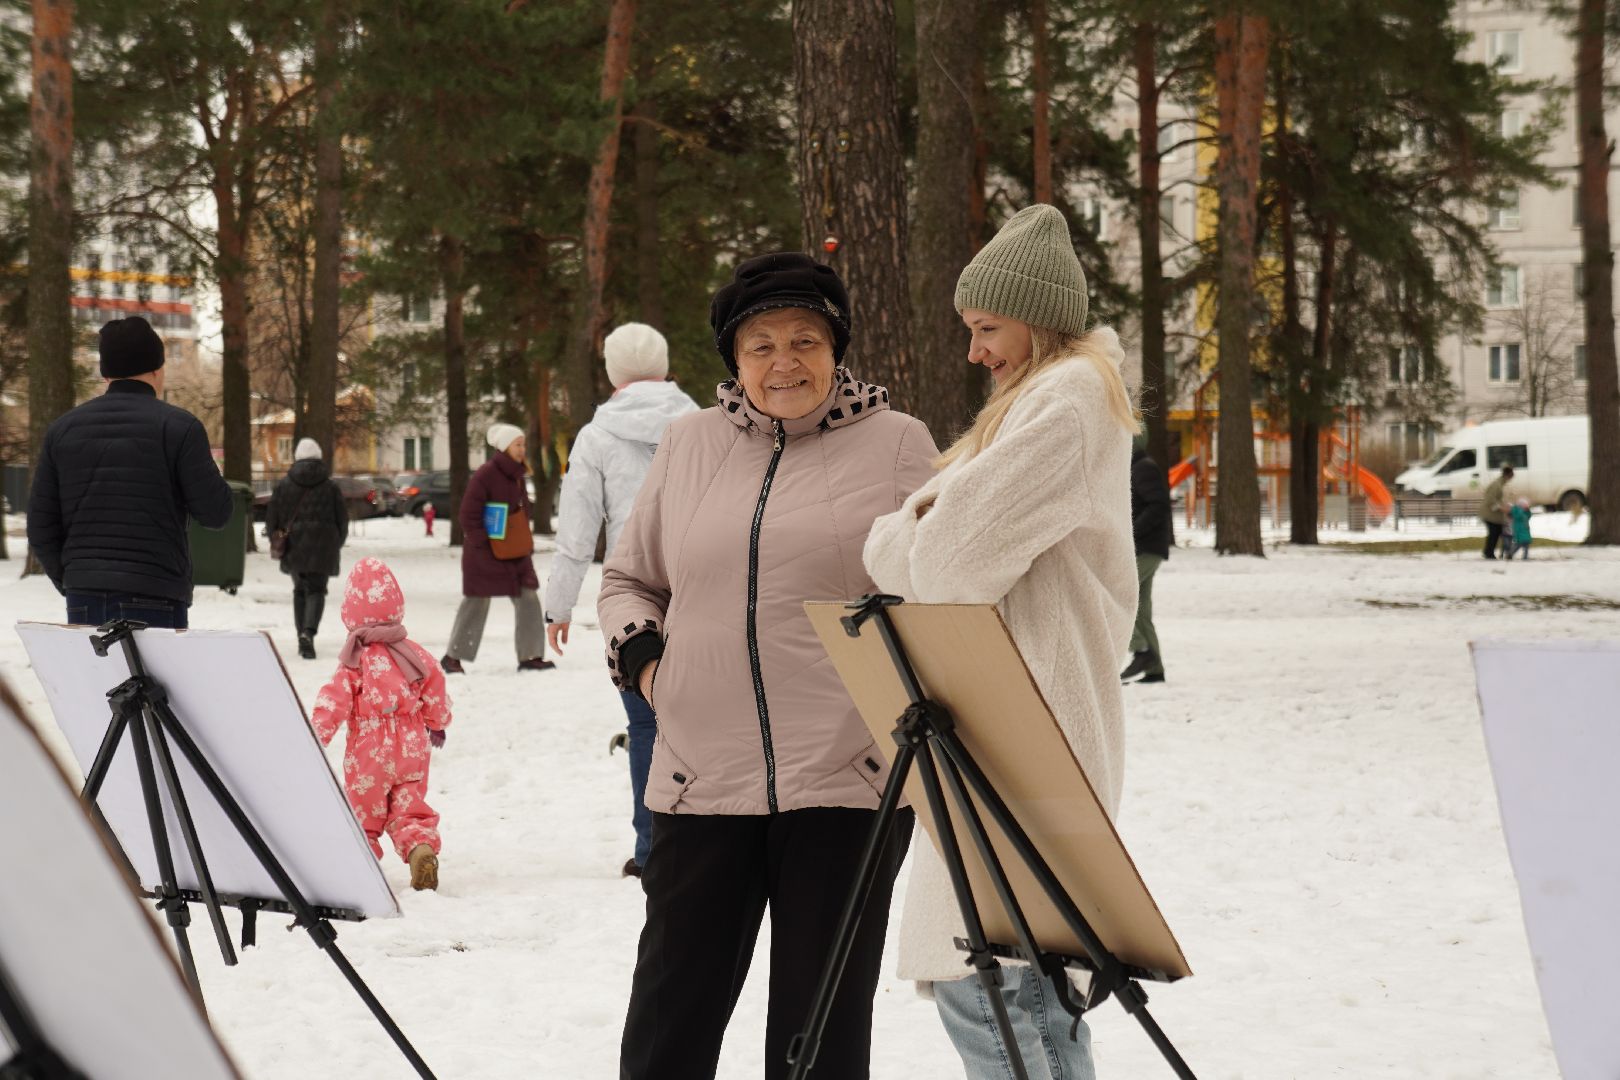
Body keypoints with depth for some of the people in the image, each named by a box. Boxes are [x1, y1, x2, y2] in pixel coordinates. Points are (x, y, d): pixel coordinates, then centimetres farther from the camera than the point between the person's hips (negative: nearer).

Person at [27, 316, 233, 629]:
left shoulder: (63, 429, 8)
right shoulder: (178, 427, -5)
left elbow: (41, 528, 9)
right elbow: (215, 512, -4)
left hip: (84, 598, 4)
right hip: (154, 598, -4)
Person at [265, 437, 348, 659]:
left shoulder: (284, 485, 2)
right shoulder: (331, 487, 2)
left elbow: (271, 516, 4)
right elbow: (342, 520, 7)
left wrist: (274, 537, 19)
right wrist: (337, 544, 22)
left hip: (293, 547, 1)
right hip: (321, 548, -1)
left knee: (300, 590, 16)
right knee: (316, 590, -1)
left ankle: (303, 637, 14)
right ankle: (308, 632, -25)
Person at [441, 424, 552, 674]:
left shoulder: (517, 475, 8)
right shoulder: (486, 475, -16)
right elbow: (468, 514, -17)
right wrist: (483, 544, -17)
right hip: (484, 551, -7)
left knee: (528, 599, 0)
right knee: (477, 602, 1)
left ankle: (530, 656, 6)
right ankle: (453, 657, 14)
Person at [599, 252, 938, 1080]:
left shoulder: (897, 445, 4)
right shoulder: (689, 444, 13)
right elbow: (627, 578, 22)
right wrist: (642, 656, 4)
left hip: (844, 783, -2)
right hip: (702, 777, 3)